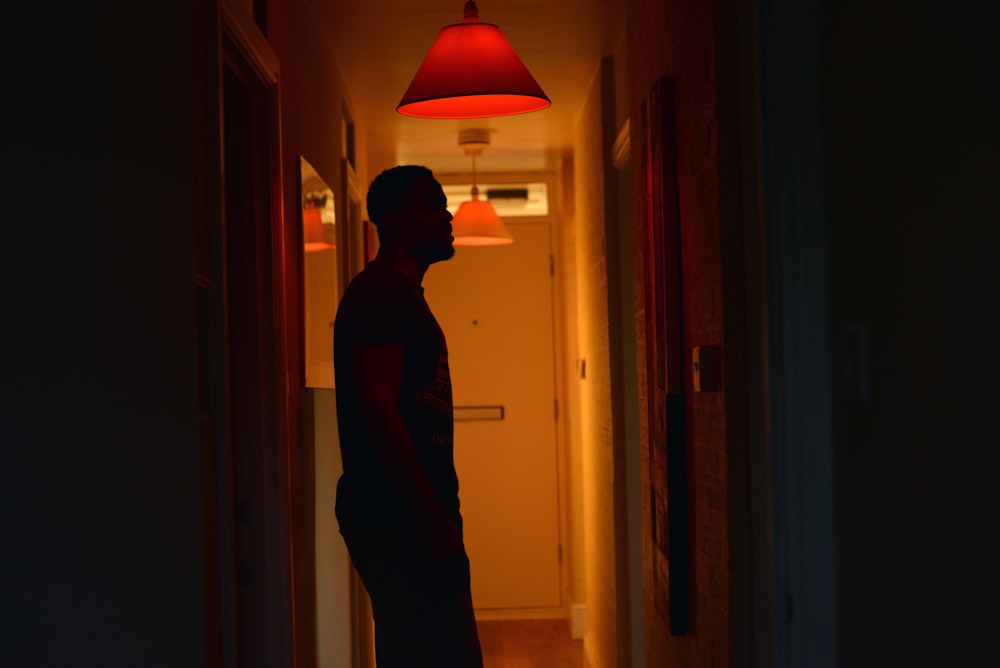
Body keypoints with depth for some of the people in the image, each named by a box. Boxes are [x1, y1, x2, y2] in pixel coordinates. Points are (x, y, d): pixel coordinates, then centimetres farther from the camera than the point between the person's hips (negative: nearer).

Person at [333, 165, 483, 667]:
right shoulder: (380, 292, -11)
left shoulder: (403, 296, 20)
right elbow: (377, 409, -21)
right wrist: (435, 520, -23)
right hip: (394, 517, -10)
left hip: (408, 517, 10)